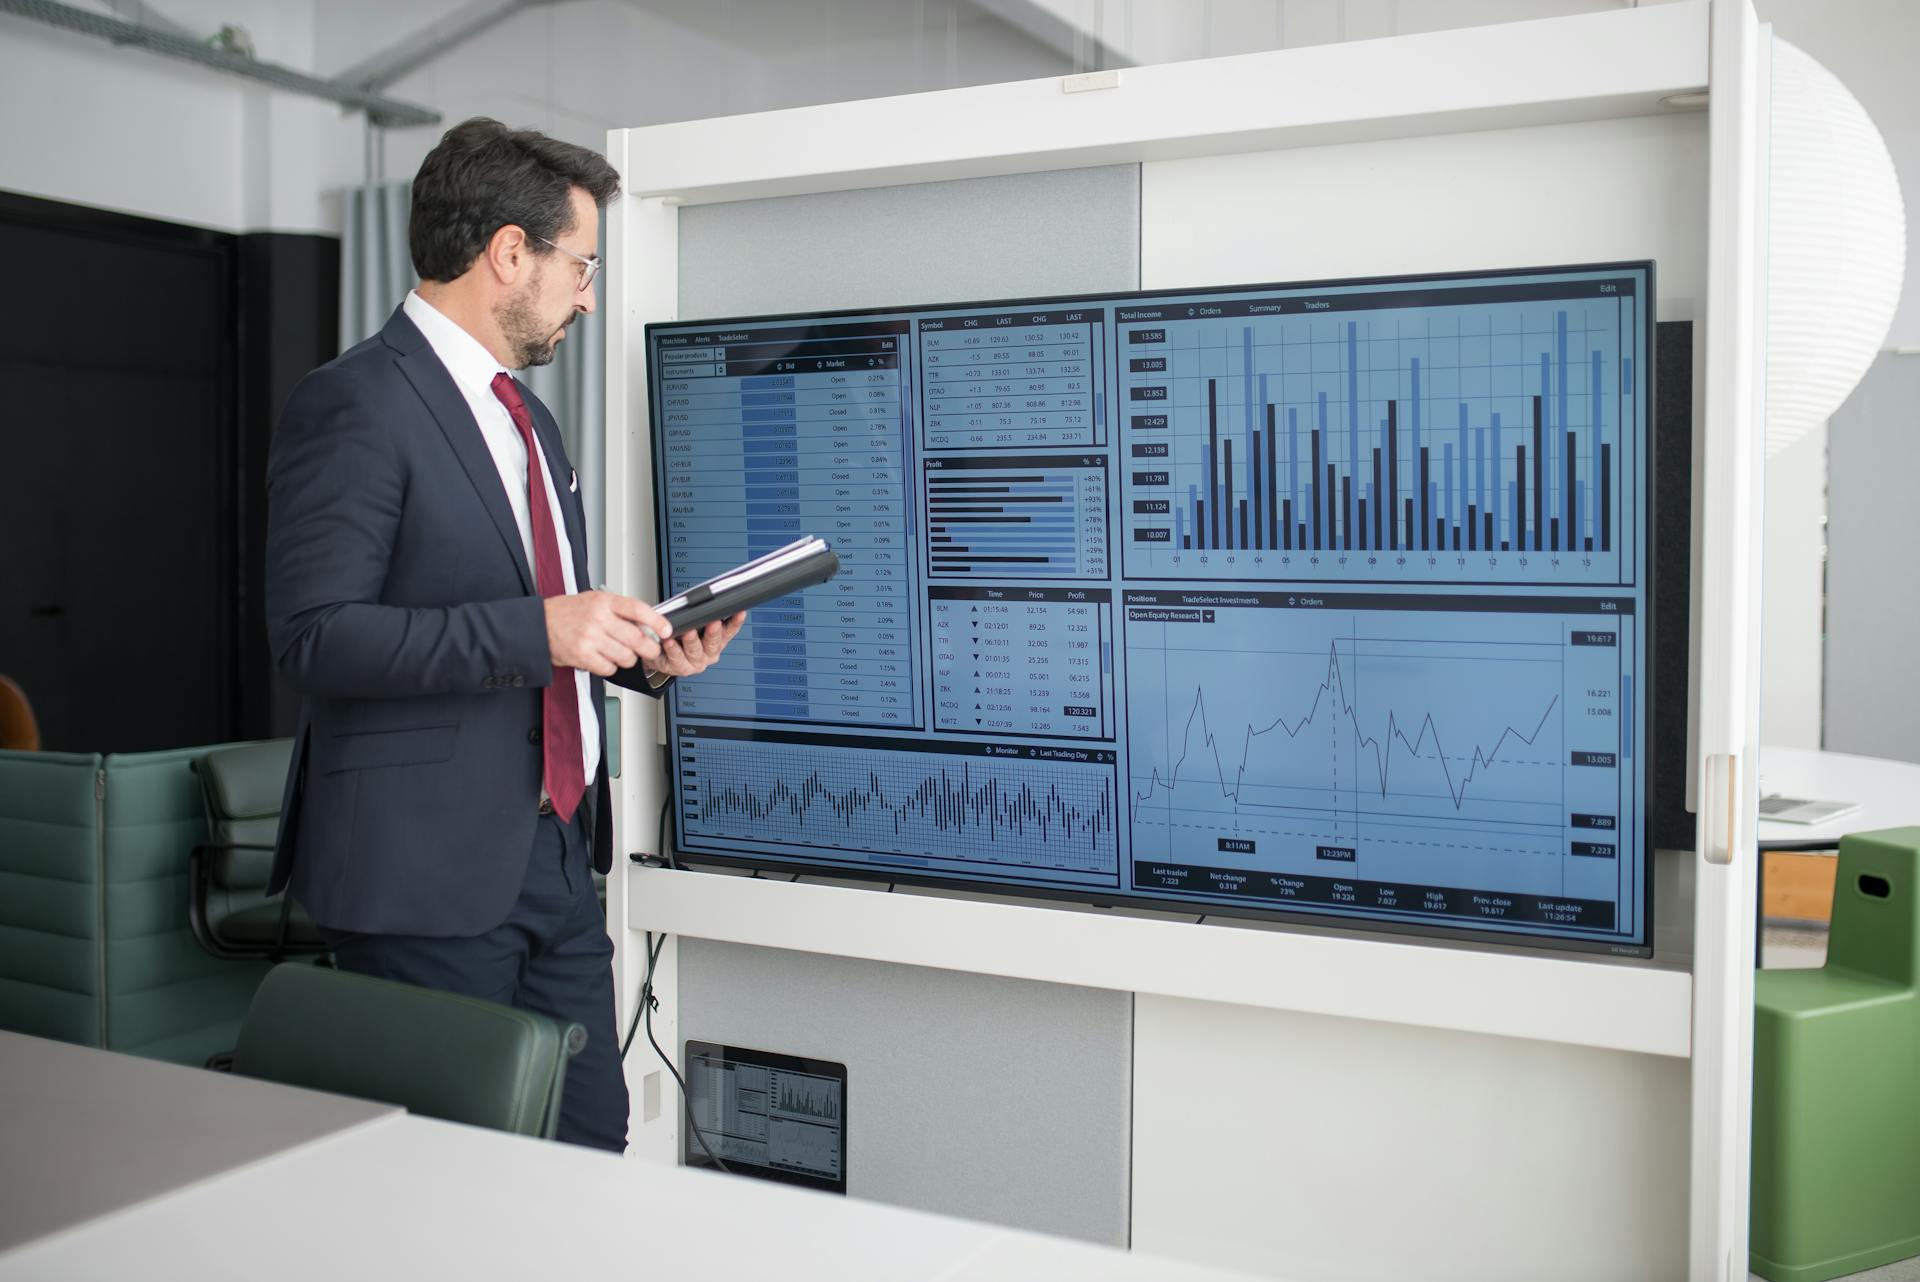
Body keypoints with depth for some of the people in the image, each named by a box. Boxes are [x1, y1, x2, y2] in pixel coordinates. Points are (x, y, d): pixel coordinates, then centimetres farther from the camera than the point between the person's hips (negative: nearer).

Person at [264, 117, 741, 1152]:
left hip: (556, 859, 8)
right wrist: (537, 631, -25)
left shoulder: (528, 417, 18)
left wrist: (642, 652, 6)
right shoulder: (355, 404, -11)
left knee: (591, 1145, 12)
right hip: (429, 870, -8)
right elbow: (314, 637, -19)